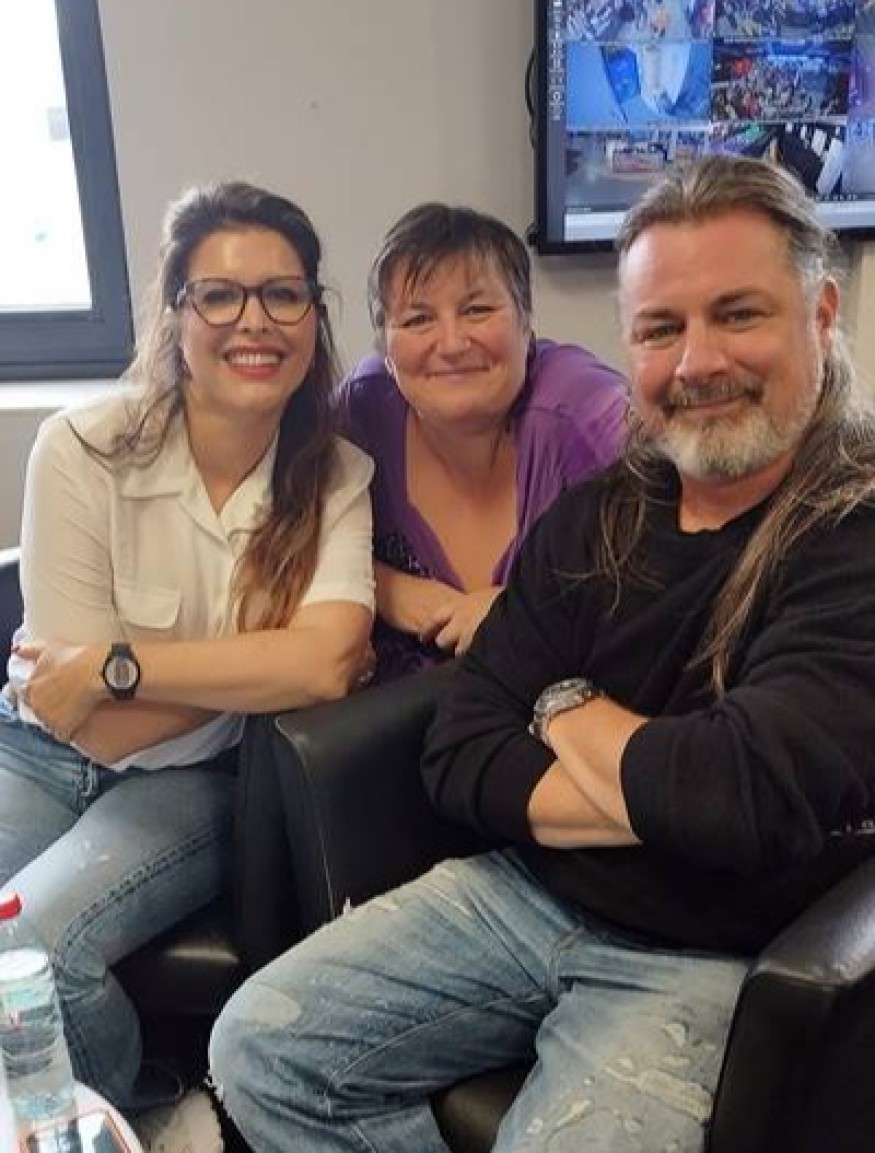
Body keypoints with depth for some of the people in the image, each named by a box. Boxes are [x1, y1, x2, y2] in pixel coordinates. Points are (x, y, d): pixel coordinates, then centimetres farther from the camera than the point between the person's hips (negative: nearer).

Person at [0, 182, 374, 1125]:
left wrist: (112, 665, -24)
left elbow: (328, 663, -26)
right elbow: (97, 729, -16)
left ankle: (129, 1113, 9)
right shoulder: (82, 450, -16)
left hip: (192, 784, -1)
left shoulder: (336, 476, -10)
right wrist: (270, 654, -16)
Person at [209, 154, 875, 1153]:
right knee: (258, 1048, -1)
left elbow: (745, 793, -30)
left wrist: (568, 710, -10)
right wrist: (669, 795, -17)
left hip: (704, 959, -4)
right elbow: (459, 759, -3)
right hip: (518, 891, 5)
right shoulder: (593, 519, 1)